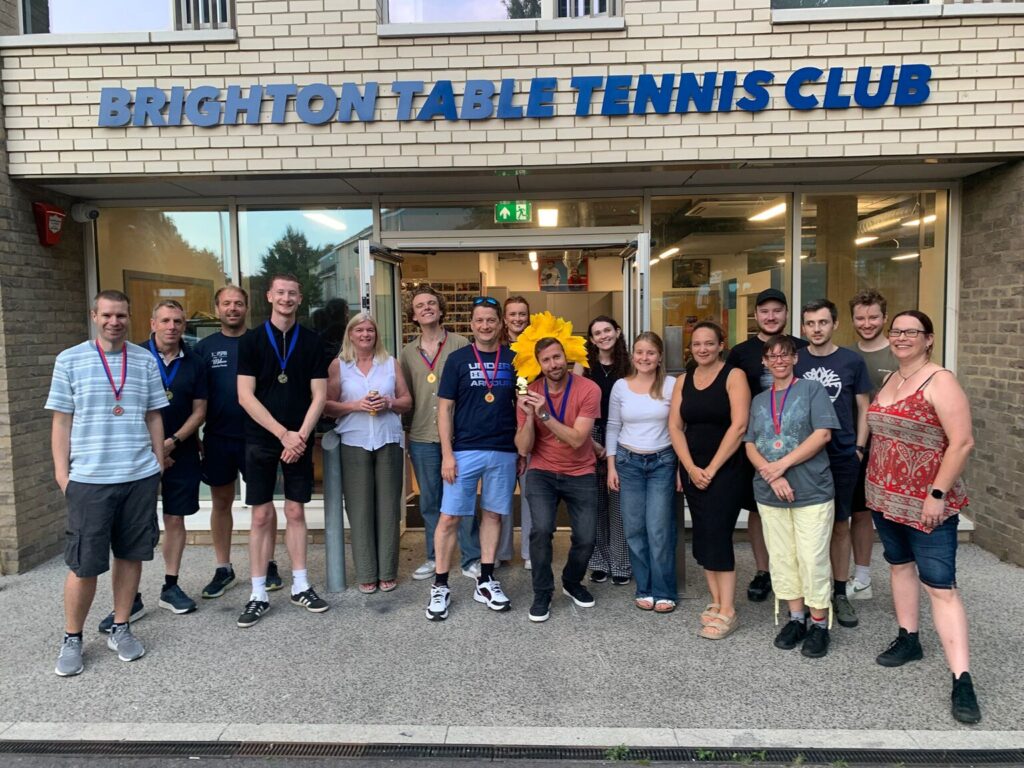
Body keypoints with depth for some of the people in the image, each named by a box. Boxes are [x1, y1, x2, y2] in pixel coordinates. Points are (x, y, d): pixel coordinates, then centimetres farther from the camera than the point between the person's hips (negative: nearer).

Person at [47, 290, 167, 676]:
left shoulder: (145, 360, 7)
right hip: (89, 479, -2)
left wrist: (158, 462, 9)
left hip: (140, 477, 2)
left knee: (131, 554, 10)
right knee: (84, 564, 2)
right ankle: (71, 639, 21)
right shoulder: (70, 360, 1)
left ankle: (121, 628, 25)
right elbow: (61, 422, 2)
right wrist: (61, 471, -2)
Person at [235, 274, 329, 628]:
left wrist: (301, 435, -11)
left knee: (296, 512, 8)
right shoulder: (251, 340, -1)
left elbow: (319, 395, 1)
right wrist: (283, 433, -13)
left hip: (299, 440, 1)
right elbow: (245, 396, -6)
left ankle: (300, 586, 19)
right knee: (262, 515, 3)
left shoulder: (311, 342, 3)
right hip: (261, 440, -1)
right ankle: (258, 594, 12)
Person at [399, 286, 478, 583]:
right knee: (429, 502, 12)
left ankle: (472, 559, 14)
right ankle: (434, 558, 26)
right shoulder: (407, 353, 10)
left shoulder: (460, 345, -1)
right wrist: (408, 428, 9)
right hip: (421, 438, 4)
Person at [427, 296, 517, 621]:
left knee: (493, 514, 10)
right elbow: (444, 408, -1)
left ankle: (485, 582, 23)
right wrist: (447, 454, -7)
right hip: (464, 450, -2)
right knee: (449, 517, -1)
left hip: (504, 451, 2)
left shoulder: (514, 359, 5)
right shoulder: (458, 359, 0)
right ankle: (440, 586, 11)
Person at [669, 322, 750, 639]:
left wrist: (712, 468, -15)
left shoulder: (734, 376, -7)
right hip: (693, 470, 6)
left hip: (726, 469, -5)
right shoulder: (683, 381, 9)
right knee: (702, 536, 8)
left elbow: (738, 426, -15)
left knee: (717, 535, -9)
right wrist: (691, 468, -7)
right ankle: (716, 600, 20)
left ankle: (727, 612, 0)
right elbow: (675, 426, 4)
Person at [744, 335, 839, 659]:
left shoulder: (812, 390, 0)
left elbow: (822, 434, -11)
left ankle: (819, 624, 14)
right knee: (782, 559, 11)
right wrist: (772, 476, -12)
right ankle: (796, 617, 26)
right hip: (770, 495, 4)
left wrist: (782, 464, -16)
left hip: (811, 492, -4)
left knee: (813, 560, -1)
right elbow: (750, 446, 5)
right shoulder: (759, 401, 13)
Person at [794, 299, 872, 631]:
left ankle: (840, 594, 22)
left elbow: (864, 408, 6)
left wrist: (859, 448, -1)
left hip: (842, 457, 0)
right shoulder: (793, 361, 2)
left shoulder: (852, 361, 1)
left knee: (840, 525, 9)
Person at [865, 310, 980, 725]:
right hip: (885, 497, 8)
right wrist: (874, 484, 13)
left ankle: (962, 680, -2)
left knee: (940, 586, -7)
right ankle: (908, 639, 34)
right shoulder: (889, 380, 10)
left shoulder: (940, 382, -13)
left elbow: (962, 442, -18)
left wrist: (937, 494, -20)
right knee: (900, 565, 18)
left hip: (925, 504, -7)